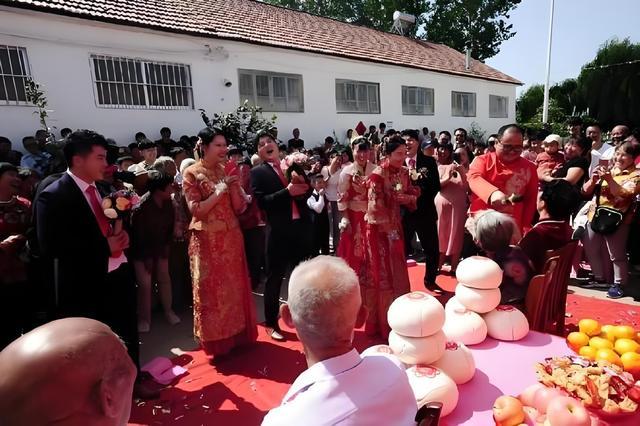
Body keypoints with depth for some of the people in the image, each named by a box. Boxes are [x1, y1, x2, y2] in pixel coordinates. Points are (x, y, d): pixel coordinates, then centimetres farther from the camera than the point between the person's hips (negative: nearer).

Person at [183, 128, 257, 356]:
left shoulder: (224, 171, 8)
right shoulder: (192, 173, -6)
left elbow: (239, 207, 5)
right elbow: (195, 210, -14)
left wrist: (233, 186, -9)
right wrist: (218, 192, -18)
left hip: (231, 237, 5)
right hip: (207, 240, -5)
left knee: (234, 286, 13)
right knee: (211, 289, 6)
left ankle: (235, 335, 30)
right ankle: (214, 339, 23)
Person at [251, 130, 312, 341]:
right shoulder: (258, 172, -2)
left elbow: (305, 191, 13)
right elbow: (262, 201, -15)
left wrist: (304, 190, -10)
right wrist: (288, 192, -22)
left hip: (301, 227, 5)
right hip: (279, 231, -5)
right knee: (274, 278, 7)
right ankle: (271, 323, 23)